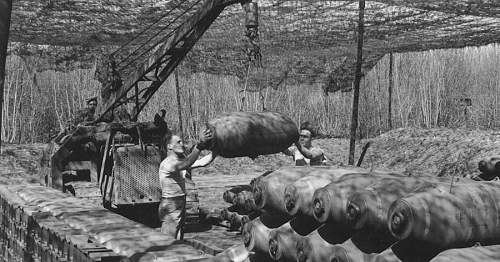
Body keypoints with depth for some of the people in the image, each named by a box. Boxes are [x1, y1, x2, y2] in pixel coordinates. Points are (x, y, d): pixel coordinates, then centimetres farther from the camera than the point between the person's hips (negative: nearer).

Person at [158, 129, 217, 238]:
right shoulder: (167, 163, -19)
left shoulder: (181, 160, 9)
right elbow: (184, 165, -39)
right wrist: (199, 146, -51)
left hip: (179, 207, 9)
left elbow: (203, 162, 2)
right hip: (170, 207, -9)